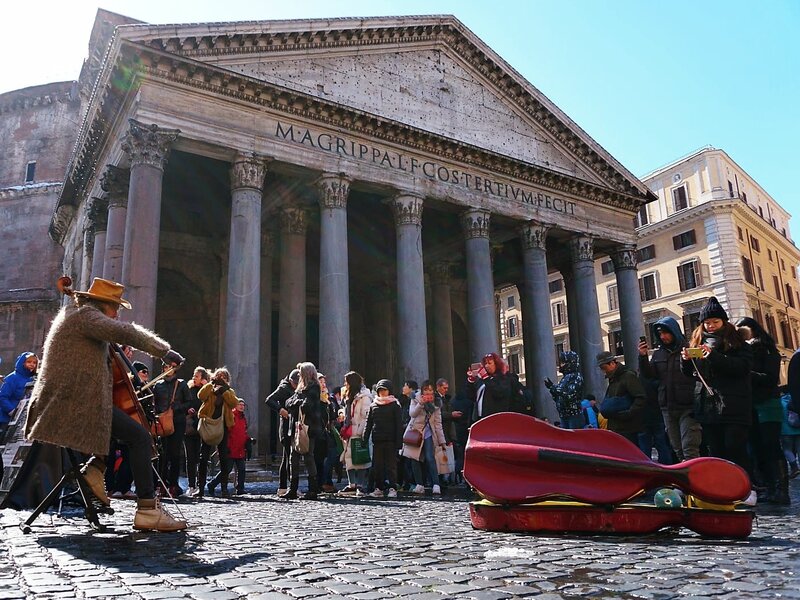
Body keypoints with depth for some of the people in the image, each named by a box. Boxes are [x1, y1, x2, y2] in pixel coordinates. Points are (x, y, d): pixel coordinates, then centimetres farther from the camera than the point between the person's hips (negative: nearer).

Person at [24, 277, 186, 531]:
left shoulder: (70, 312, 21)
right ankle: (147, 509, -19)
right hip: (79, 402, -11)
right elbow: (125, 332, -24)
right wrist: (164, 350, -17)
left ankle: (96, 467, 10)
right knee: (141, 438, -16)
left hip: (64, 400, 11)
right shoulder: (85, 315, -9)